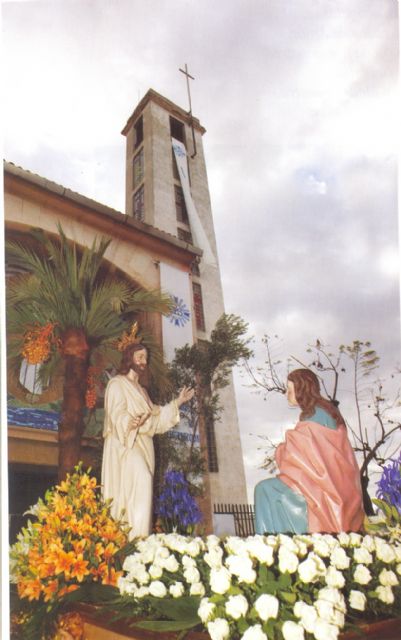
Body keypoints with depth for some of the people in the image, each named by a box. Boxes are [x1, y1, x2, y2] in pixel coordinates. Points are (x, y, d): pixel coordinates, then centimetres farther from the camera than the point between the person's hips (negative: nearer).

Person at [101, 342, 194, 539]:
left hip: (143, 446, 8)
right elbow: (117, 415, -11)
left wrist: (178, 402, 23)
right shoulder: (117, 384, 2)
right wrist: (131, 422, -32)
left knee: (140, 490, -1)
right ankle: (135, 539, -29)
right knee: (141, 482, -26)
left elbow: (155, 416, 23)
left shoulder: (141, 390, 26)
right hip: (125, 445, -8)